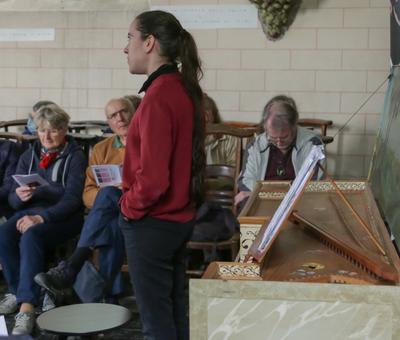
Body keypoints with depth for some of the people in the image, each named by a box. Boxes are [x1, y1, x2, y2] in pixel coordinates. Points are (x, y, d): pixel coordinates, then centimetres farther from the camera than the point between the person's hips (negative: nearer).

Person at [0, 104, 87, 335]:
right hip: (30, 211, 5)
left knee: (31, 237, -35)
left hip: (64, 216, -4)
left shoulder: (75, 157, 0)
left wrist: (42, 218, -26)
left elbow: (72, 198, -12)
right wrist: (19, 195, -15)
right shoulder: (29, 157, 15)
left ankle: (27, 307, -37)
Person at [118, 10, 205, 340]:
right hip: (179, 217, 9)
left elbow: (152, 177, -24)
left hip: (152, 223, -9)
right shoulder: (185, 88, 6)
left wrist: (130, 207, -7)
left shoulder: (158, 96, -21)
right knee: (175, 310, 18)